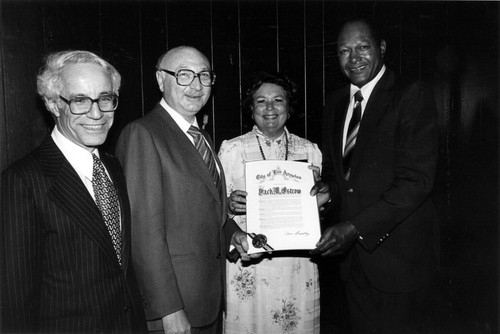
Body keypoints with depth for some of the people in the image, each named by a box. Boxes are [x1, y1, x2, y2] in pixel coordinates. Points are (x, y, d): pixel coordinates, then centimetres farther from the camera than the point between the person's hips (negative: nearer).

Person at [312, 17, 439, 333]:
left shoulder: (412, 95, -12)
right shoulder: (336, 102, 10)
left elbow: (416, 180, -19)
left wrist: (356, 227, -23)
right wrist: (329, 192, -4)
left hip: (396, 251, -6)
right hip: (352, 249, 6)